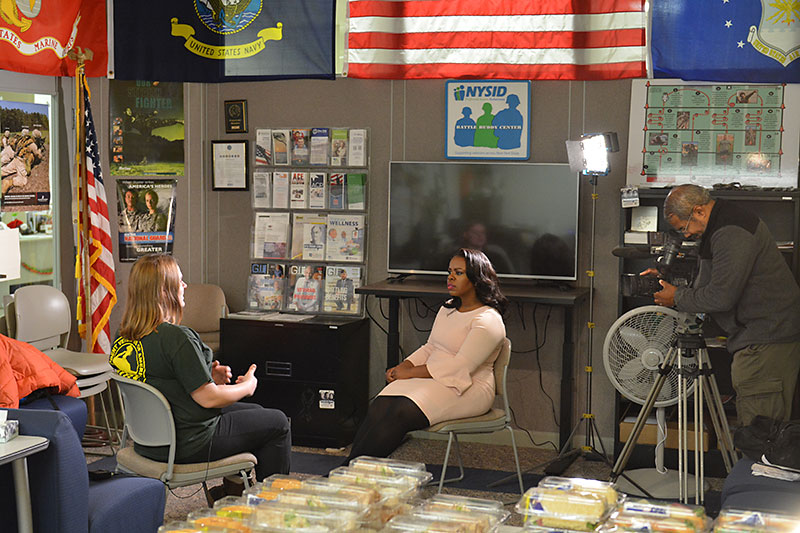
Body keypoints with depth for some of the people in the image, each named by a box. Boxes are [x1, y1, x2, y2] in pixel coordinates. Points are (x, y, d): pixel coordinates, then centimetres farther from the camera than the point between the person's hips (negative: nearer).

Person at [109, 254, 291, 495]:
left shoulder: (124, 337, 0)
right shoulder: (177, 337, -27)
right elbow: (208, 398, -23)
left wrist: (208, 378, 6)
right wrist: (246, 387, -5)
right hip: (188, 445, -9)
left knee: (254, 412, 27)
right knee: (277, 422, 9)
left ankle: (232, 491, 34)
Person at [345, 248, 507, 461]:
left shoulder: (488, 321, -11)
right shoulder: (447, 310, 17)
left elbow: (460, 367, -19)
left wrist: (410, 372, -16)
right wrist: (403, 366, 2)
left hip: (466, 390, -8)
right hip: (433, 379, 8)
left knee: (401, 413, -30)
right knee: (379, 407, -21)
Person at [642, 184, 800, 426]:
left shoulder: (731, 233, -19)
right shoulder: (725, 223, 14)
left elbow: (721, 296, -21)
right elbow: (709, 282, 24)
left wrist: (677, 297, -7)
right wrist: (668, 280, 18)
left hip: (766, 339, -11)